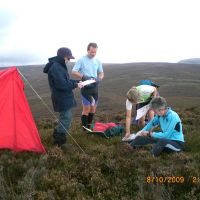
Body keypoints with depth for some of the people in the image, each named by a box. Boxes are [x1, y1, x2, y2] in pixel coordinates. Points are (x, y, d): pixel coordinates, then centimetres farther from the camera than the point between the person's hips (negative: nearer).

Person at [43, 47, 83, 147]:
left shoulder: (59, 66, 12)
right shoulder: (56, 67, -22)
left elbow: (65, 80, 21)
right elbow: (62, 85, -27)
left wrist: (77, 82, 9)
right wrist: (75, 85, -16)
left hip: (64, 98, 10)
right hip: (62, 99, -10)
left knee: (64, 118, 19)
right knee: (66, 118, -4)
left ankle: (56, 135, 32)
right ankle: (59, 141, 7)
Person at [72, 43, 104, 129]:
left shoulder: (97, 61, 4)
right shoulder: (81, 60, -10)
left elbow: (101, 73, 13)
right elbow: (73, 72, -11)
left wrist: (99, 78, -10)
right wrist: (84, 77, -25)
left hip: (95, 87, 5)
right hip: (85, 87, -5)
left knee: (93, 107, 11)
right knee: (86, 108, -6)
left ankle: (89, 126, 27)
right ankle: (84, 128, 7)